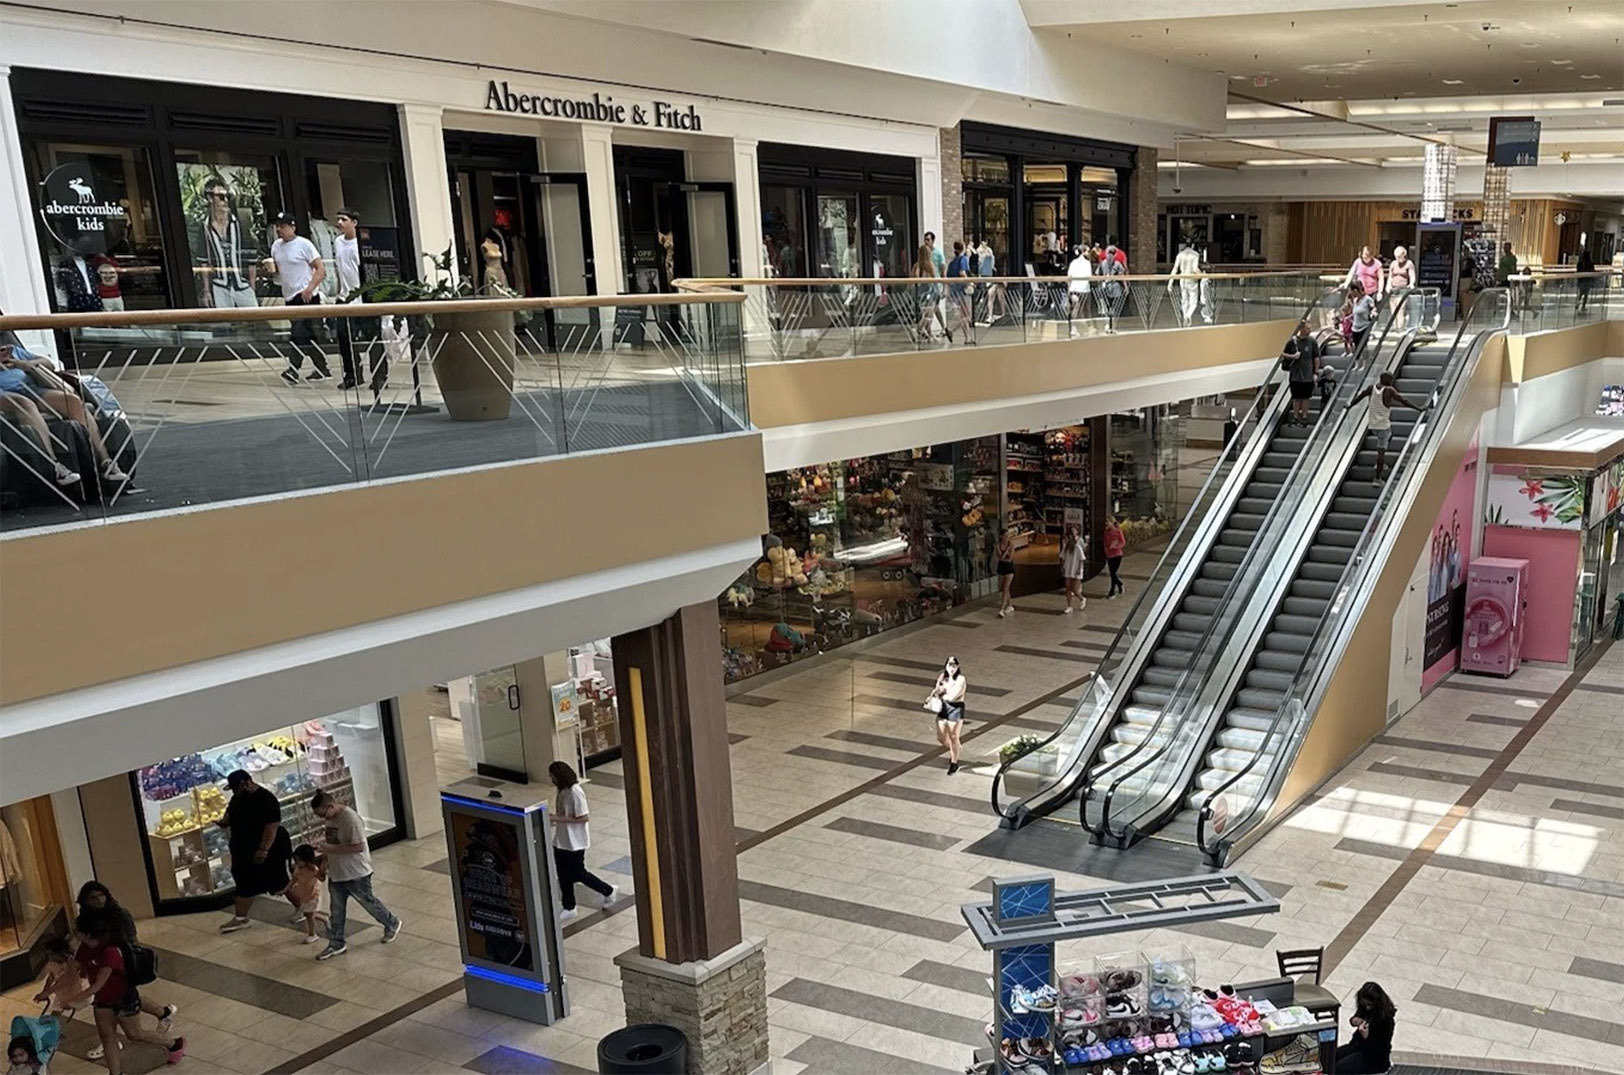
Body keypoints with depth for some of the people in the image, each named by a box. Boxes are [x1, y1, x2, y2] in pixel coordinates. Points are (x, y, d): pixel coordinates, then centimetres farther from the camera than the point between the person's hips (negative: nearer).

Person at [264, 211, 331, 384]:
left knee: (298, 333, -16)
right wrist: (270, 269, -2)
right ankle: (322, 369, 19)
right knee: (308, 335, 11)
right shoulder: (276, 246, 13)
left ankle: (293, 370, -17)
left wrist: (309, 289, -21)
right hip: (290, 297, 7)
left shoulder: (304, 244, -7)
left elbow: (321, 270, -10)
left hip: (306, 297, -7)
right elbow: (278, 271, 22)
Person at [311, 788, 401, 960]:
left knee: (369, 902, 11)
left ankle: (392, 924, 33)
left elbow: (358, 847, -28)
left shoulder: (351, 820, -26)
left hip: (356, 874, -7)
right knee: (336, 911, 13)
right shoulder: (331, 818, 1)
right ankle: (336, 943, 25)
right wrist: (325, 857, 6)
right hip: (336, 873, 7)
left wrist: (331, 849, -30)